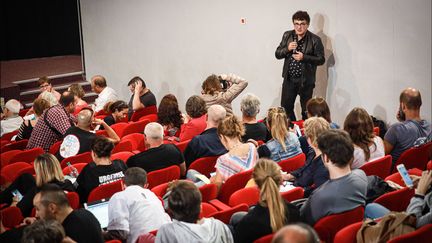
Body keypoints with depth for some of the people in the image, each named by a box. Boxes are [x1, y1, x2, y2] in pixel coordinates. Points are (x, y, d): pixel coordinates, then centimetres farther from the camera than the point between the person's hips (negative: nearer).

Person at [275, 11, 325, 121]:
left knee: (306, 110, 7)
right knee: (285, 108, 9)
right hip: (289, 79, 4)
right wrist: (287, 49, -15)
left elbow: (321, 59, -7)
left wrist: (304, 57, -21)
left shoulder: (315, 40, -8)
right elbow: (277, 54, 5)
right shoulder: (287, 35, 3)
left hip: (306, 80, -3)